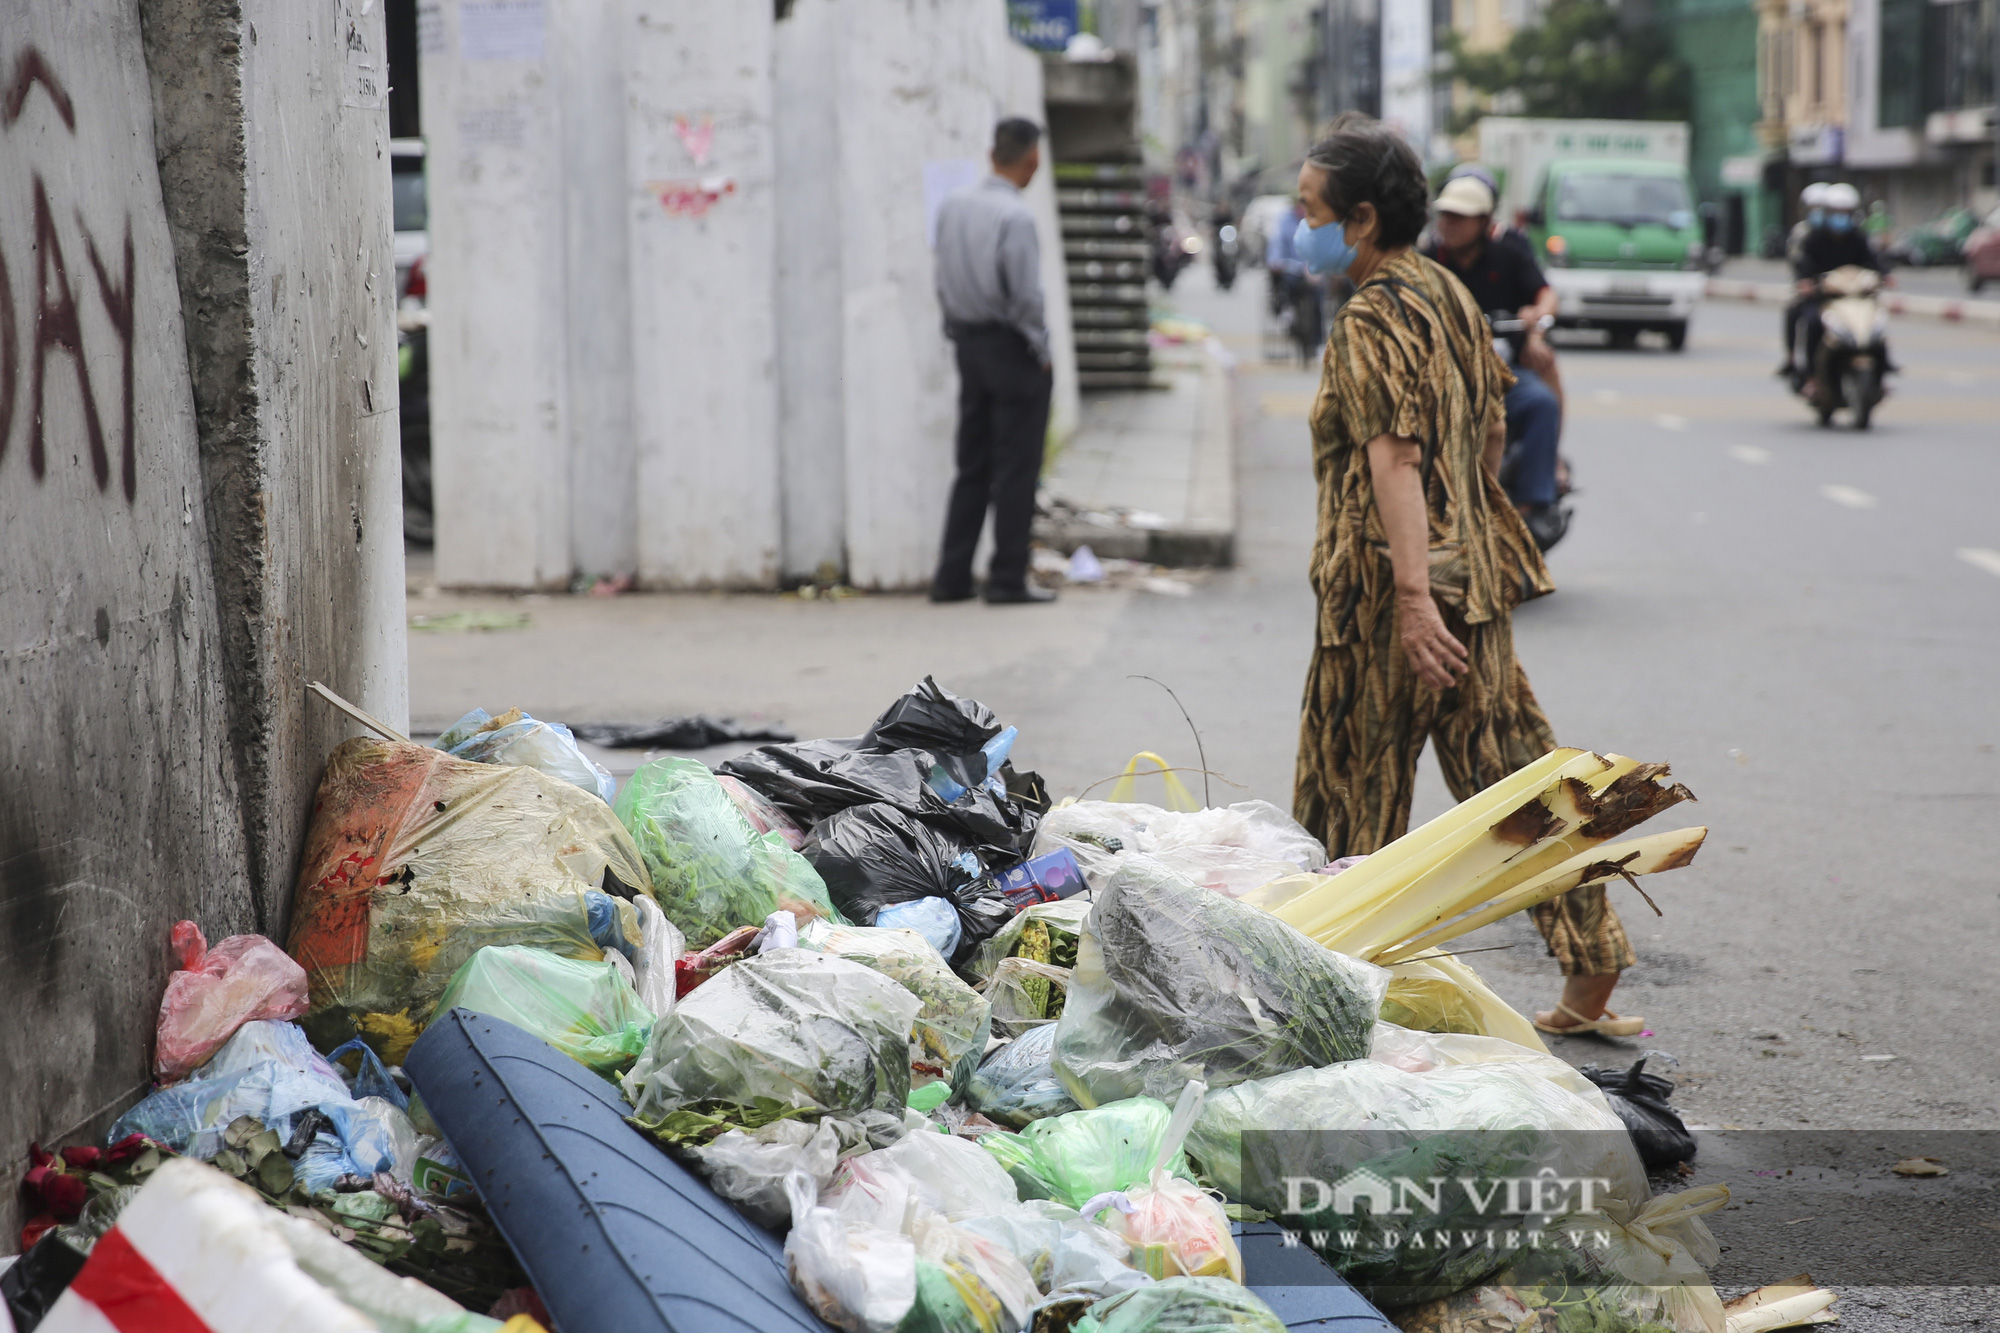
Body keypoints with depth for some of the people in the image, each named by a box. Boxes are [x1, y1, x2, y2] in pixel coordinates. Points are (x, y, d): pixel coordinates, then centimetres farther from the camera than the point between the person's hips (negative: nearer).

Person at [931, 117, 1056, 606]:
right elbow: (1025, 295, -20)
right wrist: (1040, 351, -7)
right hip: (1012, 349, -7)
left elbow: (943, 281, 9)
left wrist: (958, 336, 16)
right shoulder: (1015, 216, -18)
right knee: (1016, 469, 1)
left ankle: (952, 577, 14)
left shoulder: (953, 207, 5)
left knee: (972, 466, 13)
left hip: (968, 344, 7)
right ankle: (1007, 579, 3)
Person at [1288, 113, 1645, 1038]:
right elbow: (1492, 426, 20)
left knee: (1351, 792, 3)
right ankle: (1592, 964, 10)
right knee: (1509, 767, 10)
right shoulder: (1449, 294, 12)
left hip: (1387, 587, -9)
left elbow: (1394, 460, -24)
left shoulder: (1370, 320, -15)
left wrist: (1413, 597, -30)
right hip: (1476, 570, 9)